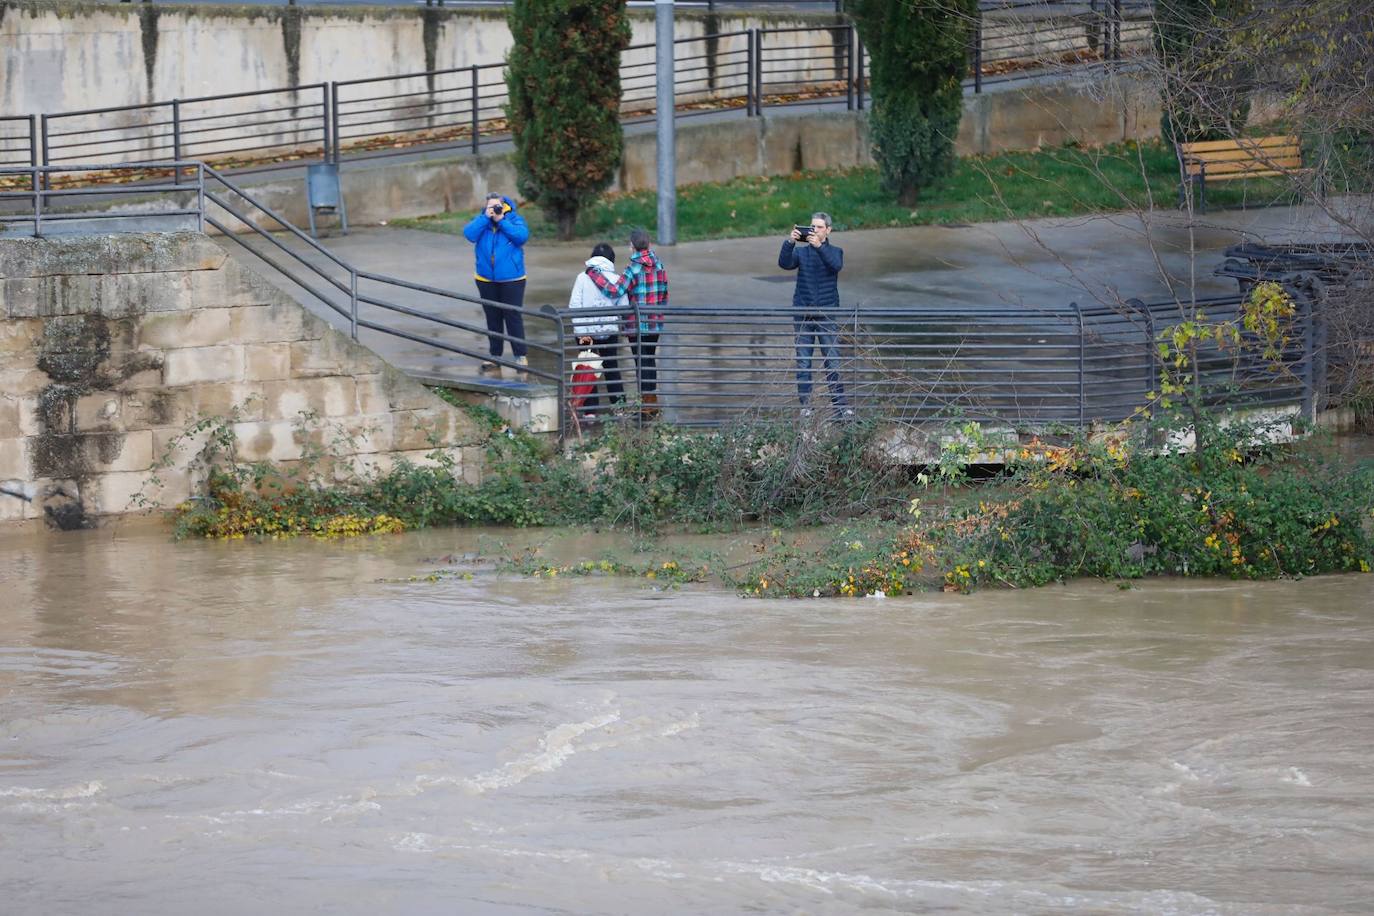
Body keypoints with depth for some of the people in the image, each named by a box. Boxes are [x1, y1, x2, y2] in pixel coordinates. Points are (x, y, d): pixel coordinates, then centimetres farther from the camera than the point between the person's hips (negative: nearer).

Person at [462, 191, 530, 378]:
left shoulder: (514, 219, -1)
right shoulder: (481, 221, 4)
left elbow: (522, 236, -18)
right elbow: (469, 234, -13)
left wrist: (502, 221, -17)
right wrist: (486, 217, -16)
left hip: (511, 279, -3)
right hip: (487, 280, 3)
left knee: (513, 317, -5)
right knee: (493, 319, 12)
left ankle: (521, 357, 2)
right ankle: (494, 358, 20)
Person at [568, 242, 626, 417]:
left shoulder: (582, 278, -6)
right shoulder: (616, 279, -5)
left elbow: (574, 305, -11)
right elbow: (623, 307, -3)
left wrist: (581, 331, -12)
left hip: (585, 332, -1)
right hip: (610, 330, 1)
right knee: (611, 366, 18)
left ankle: (590, 410, 4)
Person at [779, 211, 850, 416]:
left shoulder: (834, 251, 7)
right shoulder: (801, 251, 9)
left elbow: (836, 264, -16)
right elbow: (785, 263, -9)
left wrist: (819, 246, -30)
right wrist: (789, 243, -25)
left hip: (827, 314, -1)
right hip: (802, 314, 1)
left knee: (832, 361, -5)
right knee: (803, 362, 1)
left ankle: (840, 405, -3)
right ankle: (805, 405, 3)